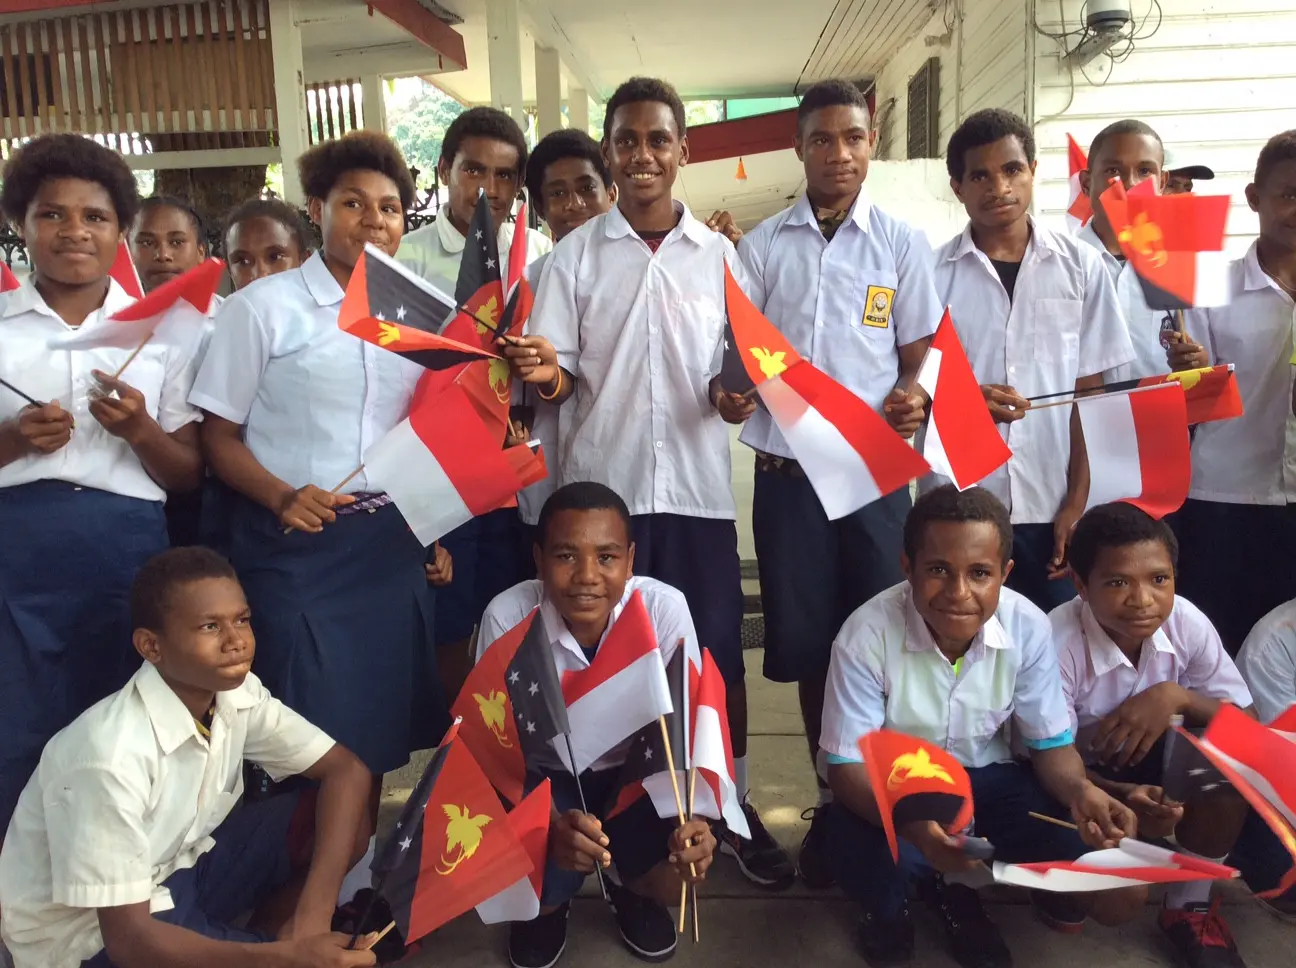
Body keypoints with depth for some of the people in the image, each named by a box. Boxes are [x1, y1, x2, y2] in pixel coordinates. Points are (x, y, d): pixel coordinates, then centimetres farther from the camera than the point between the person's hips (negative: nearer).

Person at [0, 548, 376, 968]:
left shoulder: (237, 692, -13)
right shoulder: (110, 753, -32)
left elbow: (347, 771, -10)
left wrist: (313, 914, -22)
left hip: (178, 866, 7)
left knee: (346, 817, -10)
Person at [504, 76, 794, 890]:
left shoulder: (718, 254, 8)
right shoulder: (575, 255, 4)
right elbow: (559, 378, 1)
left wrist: (736, 394, -11)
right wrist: (545, 373, -22)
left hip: (699, 487, 1)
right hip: (601, 486, 0)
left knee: (720, 656, 5)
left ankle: (735, 808, 25)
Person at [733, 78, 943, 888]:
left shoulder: (902, 243, 5)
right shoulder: (763, 245, 7)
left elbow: (918, 353, 6)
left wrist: (910, 400, -16)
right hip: (787, 470, 1)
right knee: (805, 639, 8)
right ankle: (831, 798, 25)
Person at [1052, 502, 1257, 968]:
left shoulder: (1187, 622, -18)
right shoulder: (1058, 644, -30)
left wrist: (1174, 696, -31)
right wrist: (1126, 797, -41)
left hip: (1151, 762, 4)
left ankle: (1188, 908, -2)